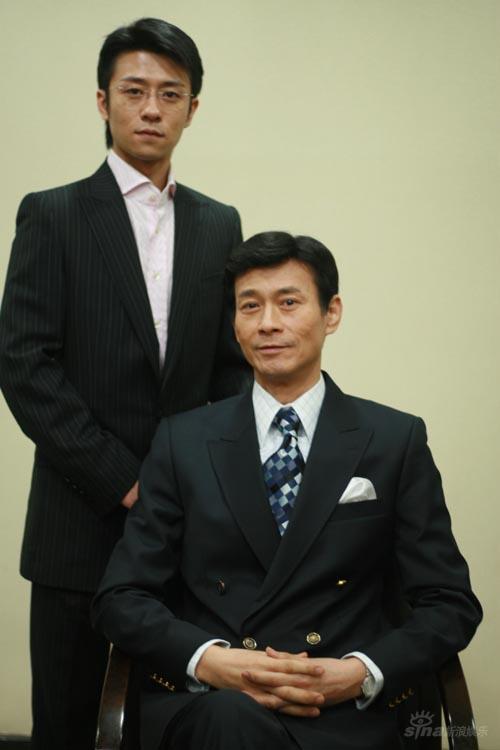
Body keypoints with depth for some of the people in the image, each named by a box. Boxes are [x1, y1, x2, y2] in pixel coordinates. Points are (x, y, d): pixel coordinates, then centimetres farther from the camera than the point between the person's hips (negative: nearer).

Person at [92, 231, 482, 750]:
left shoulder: (397, 441, 7)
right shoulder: (183, 441, 10)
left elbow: (450, 604, 7)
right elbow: (120, 598, 7)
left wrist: (363, 673, -12)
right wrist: (209, 660, -13)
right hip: (202, 702, 1)